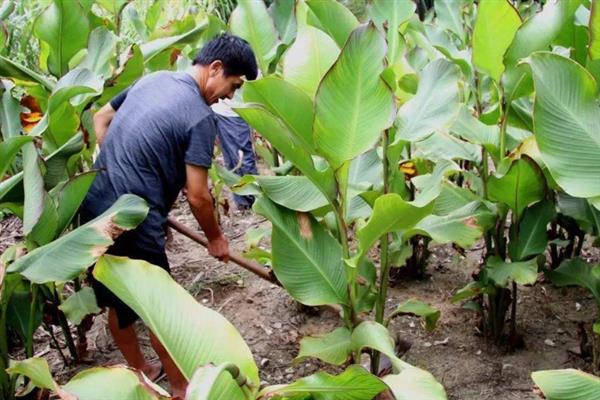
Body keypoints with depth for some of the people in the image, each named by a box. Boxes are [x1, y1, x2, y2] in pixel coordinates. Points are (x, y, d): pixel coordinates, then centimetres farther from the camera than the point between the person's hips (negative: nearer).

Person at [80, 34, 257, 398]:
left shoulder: (153, 78, 9)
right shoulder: (200, 117, -14)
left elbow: (101, 119, 19)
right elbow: (198, 196, -13)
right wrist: (216, 239, 4)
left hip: (94, 204, 8)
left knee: (117, 300, 21)